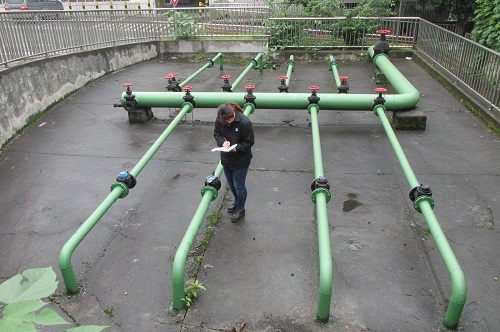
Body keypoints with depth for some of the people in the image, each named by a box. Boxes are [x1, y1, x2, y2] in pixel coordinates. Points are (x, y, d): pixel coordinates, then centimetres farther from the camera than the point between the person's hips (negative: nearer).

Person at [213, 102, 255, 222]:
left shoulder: (244, 122, -26)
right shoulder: (220, 120, -12)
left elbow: (249, 142, -18)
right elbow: (216, 133, 3)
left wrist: (236, 148, -32)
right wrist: (222, 142, -18)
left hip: (241, 161, -6)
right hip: (226, 158, 6)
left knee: (239, 185, 8)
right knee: (231, 183, 24)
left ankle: (240, 210, 30)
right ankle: (237, 202, 51)